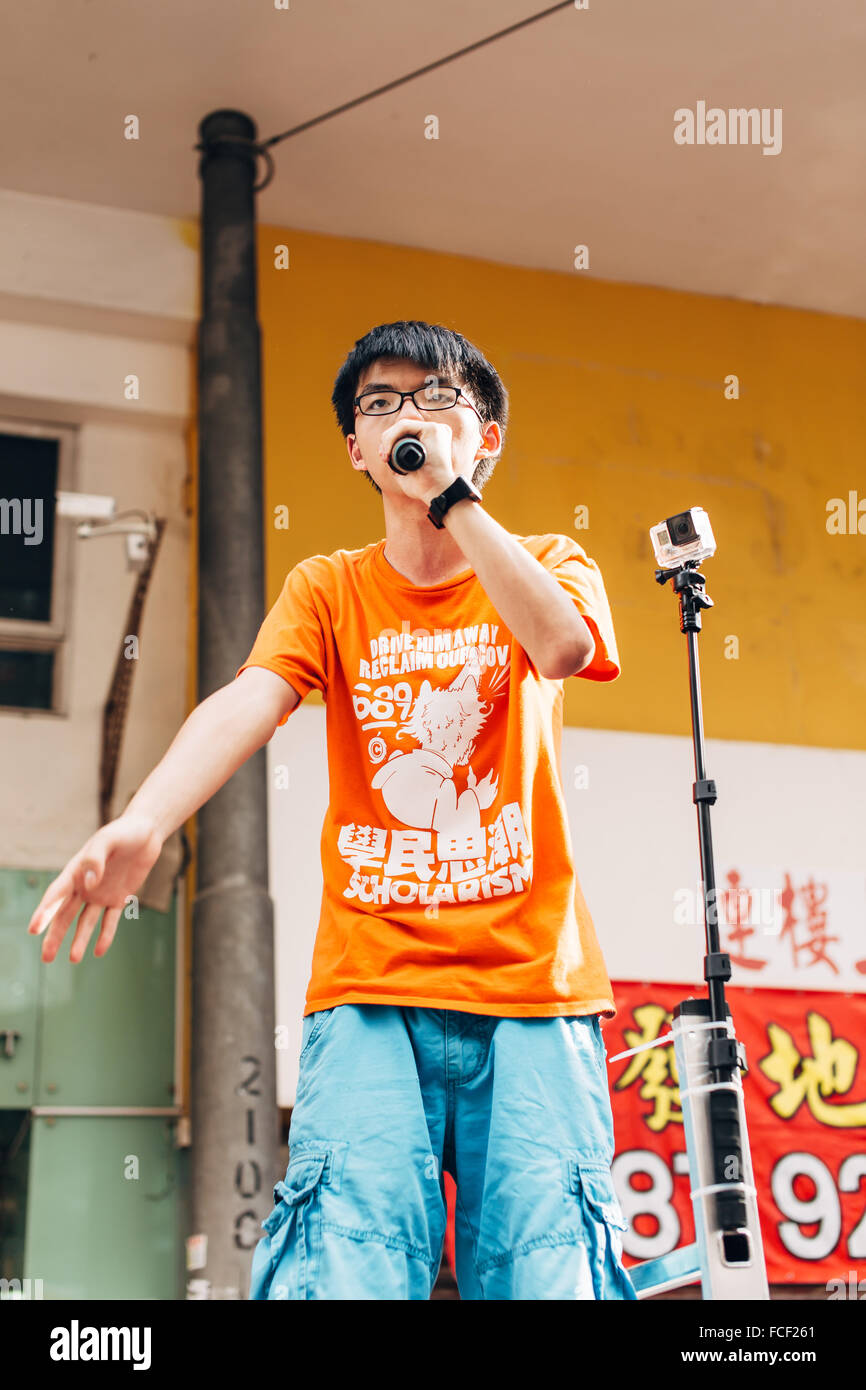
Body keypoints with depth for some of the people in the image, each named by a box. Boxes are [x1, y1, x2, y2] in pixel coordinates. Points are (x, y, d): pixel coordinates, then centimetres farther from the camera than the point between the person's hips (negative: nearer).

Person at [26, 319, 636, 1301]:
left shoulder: (548, 564, 12)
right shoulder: (328, 589, 12)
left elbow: (563, 644, -13)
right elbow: (247, 703, -8)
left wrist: (452, 494, -8)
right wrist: (140, 824, -27)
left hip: (532, 987, 0)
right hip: (368, 992, 0)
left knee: (546, 1271, -9)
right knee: (349, 1265, -15)